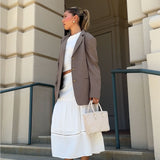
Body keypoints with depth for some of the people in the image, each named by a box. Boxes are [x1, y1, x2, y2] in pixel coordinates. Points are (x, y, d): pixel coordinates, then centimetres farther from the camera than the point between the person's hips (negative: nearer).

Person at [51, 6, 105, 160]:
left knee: (81, 126, -4)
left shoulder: (88, 38, 1)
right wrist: (58, 89, 13)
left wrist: (95, 94, -15)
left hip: (81, 86, -6)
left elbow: (93, 66, -6)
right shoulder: (65, 40, 22)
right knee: (62, 125, 1)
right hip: (65, 87, 7)